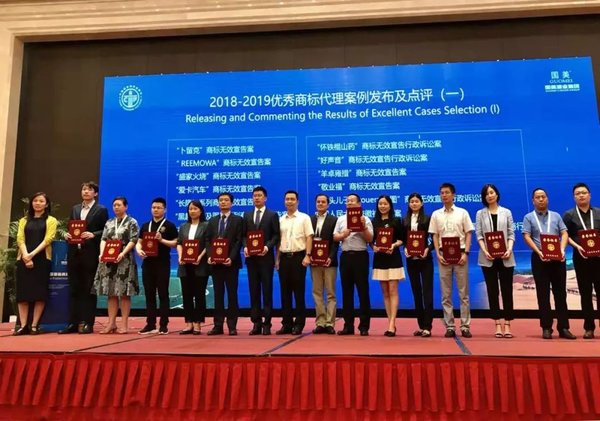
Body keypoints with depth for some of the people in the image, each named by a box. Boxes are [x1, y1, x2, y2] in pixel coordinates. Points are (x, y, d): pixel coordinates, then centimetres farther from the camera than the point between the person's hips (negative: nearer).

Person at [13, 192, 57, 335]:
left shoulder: (51, 220, 8)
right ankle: (23, 325, 1)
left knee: (39, 292, -6)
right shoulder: (24, 220, 17)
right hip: (24, 259, 3)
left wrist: (32, 254, -16)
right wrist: (26, 256, -12)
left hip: (42, 259, -3)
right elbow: (20, 239, 5)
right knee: (22, 292, -2)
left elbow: (48, 239, -4)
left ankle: (34, 325, -2)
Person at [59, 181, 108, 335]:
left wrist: (93, 234, -20)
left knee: (89, 289, 0)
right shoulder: (75, 209, 17)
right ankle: (73, 323, 12)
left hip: (90, 254, -5)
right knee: (74, 289, 7)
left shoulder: (101, 210, 2)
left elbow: (105, 231, -3)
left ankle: (88, 324, 4)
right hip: (74, 253, 5)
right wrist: (67, 234, -4)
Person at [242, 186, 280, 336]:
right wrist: (245, 246, -6)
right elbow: (243, 235, 12)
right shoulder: (247, 215, 15)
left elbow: (276, 235, -2)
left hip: (266, 257, -3)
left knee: (267, 290, 0)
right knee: (254, 290, 5)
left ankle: (267, 323, 5)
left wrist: (267, 246, -17)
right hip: (251, 257, 4)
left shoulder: (273, 215, 3)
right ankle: (256, 322, 11)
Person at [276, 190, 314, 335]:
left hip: (298, 256, -4)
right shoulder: (281, 219, 12)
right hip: (284, 257, 4)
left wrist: (307, 256, -14)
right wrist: (277, 259, 8)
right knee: (285, 292, 6)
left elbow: (309, 238, -5)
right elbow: (279, 240, 13)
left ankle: (299, 324, 9)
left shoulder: (304, 218, 0)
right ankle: (287, 324, 14)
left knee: (299, 292, 1)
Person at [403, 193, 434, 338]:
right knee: (416, 291, 8)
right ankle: (421, 325, 17)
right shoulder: (405, 221, 10)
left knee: (427, 291, -4)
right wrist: (404, 249, -9)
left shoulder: (428, 219, 0)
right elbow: (403, 239, 10)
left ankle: (427, 326, -2)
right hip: (411, 260, 4)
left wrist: (428, 249, -19)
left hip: (425, 259, -4)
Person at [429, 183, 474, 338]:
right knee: (446, 294, 4)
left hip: (460, 254, -1)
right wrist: (438, 255, -4)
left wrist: (465, 253, -8)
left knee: (463, 292, 2)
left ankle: (465, 326, 8)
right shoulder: (436, 214, 7)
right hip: (444, 255, 2)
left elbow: (468, 234, 2)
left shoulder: (462, 212, 4)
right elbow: (435, 236, 7)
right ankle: (449, 326, 10)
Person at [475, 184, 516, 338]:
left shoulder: (506, 212, 10)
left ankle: (507, 325, 5)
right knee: (493, 291, 2)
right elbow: (479, 235, 1)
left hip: (505, 257, 0)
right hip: (488, 258, 0)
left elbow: (511, 233, 4)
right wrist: (485, 251, -14)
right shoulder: (480, 214, 8)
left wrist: (509, 249, -13)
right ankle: (498, 324, 6)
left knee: (507, 290, 1)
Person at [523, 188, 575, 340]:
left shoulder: (556, 216, 13)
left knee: (560, 292, 3)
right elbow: (527, 237, -4)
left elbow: (564, 234, 5)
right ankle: (546, 328, 6)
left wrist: (562, 249, -13)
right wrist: (538, 252, -17)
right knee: (543, 294, 1)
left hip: (557, 258, 2)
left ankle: (563, 327, 8)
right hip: (539, 258, -2)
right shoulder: (529, 217, 6)